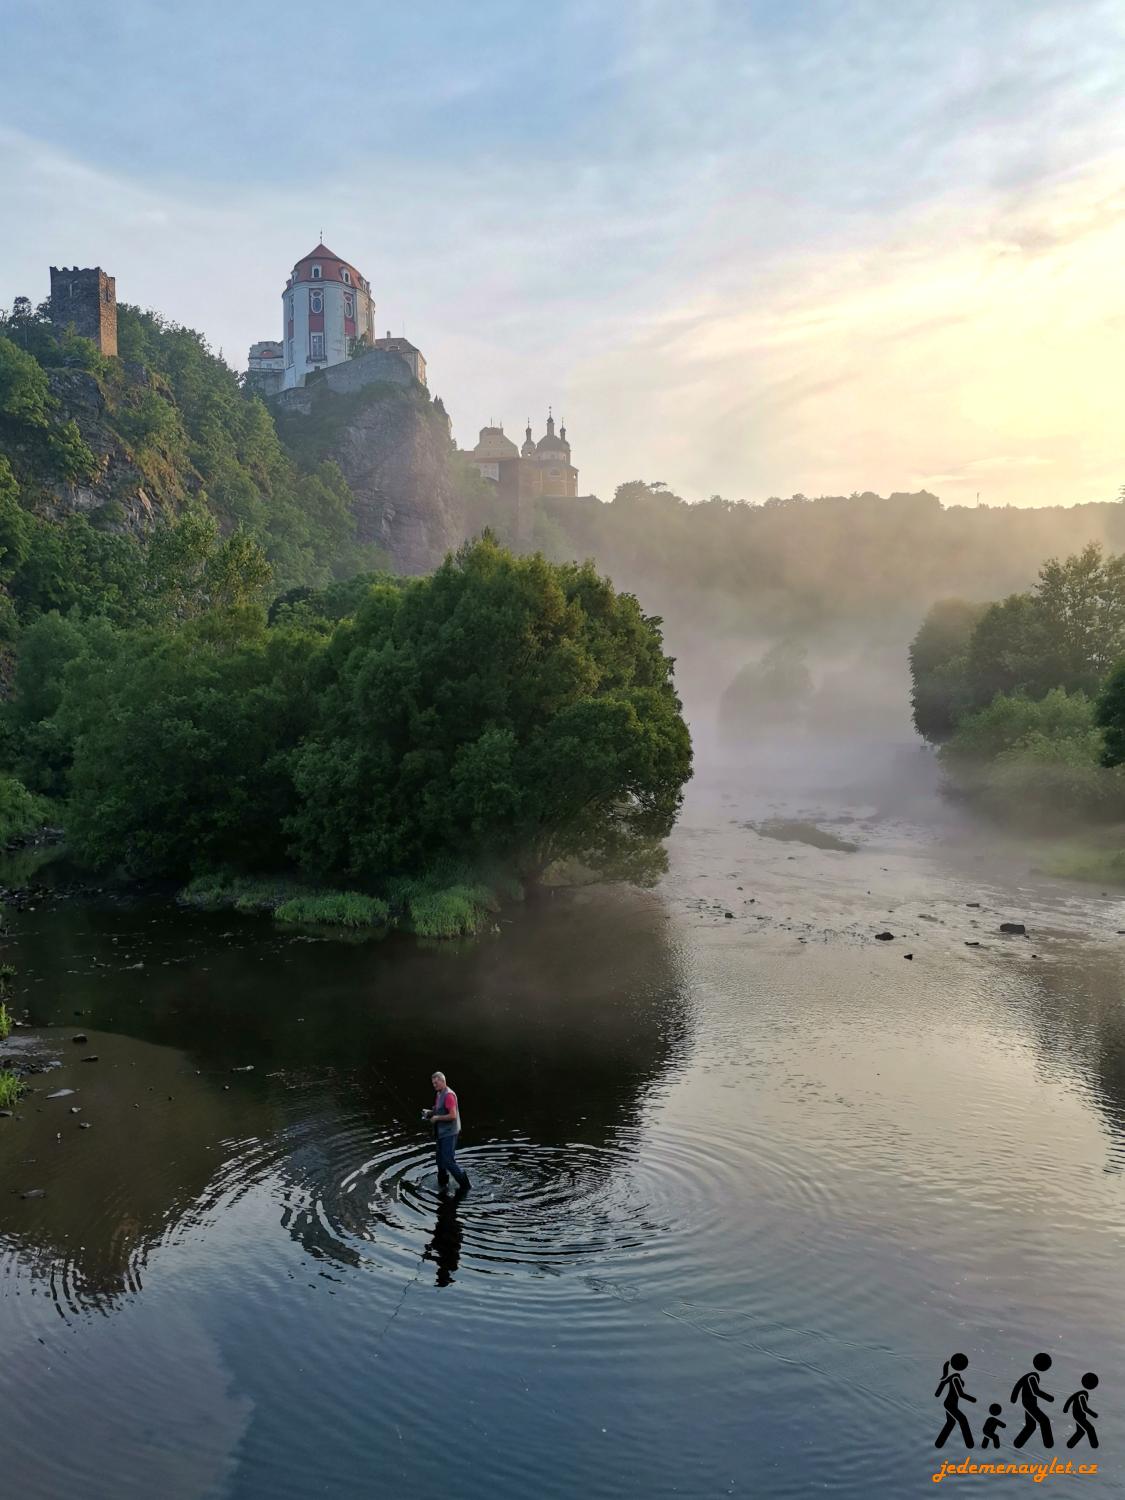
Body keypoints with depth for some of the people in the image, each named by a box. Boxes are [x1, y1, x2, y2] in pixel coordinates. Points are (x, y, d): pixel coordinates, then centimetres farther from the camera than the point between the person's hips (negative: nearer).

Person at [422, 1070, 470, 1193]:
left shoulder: (449, 1095, -20)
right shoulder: (438, 1094, 10)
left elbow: (453, 1115, -26)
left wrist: (437, 1118, -18)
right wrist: (429, 1112, 6)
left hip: (449, 1133, -9)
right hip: (442, 1133, 9)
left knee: (448, 1161, -9)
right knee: (440, 1159, 18)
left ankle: (464, 1184, 0)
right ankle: (442, 1182, 33)